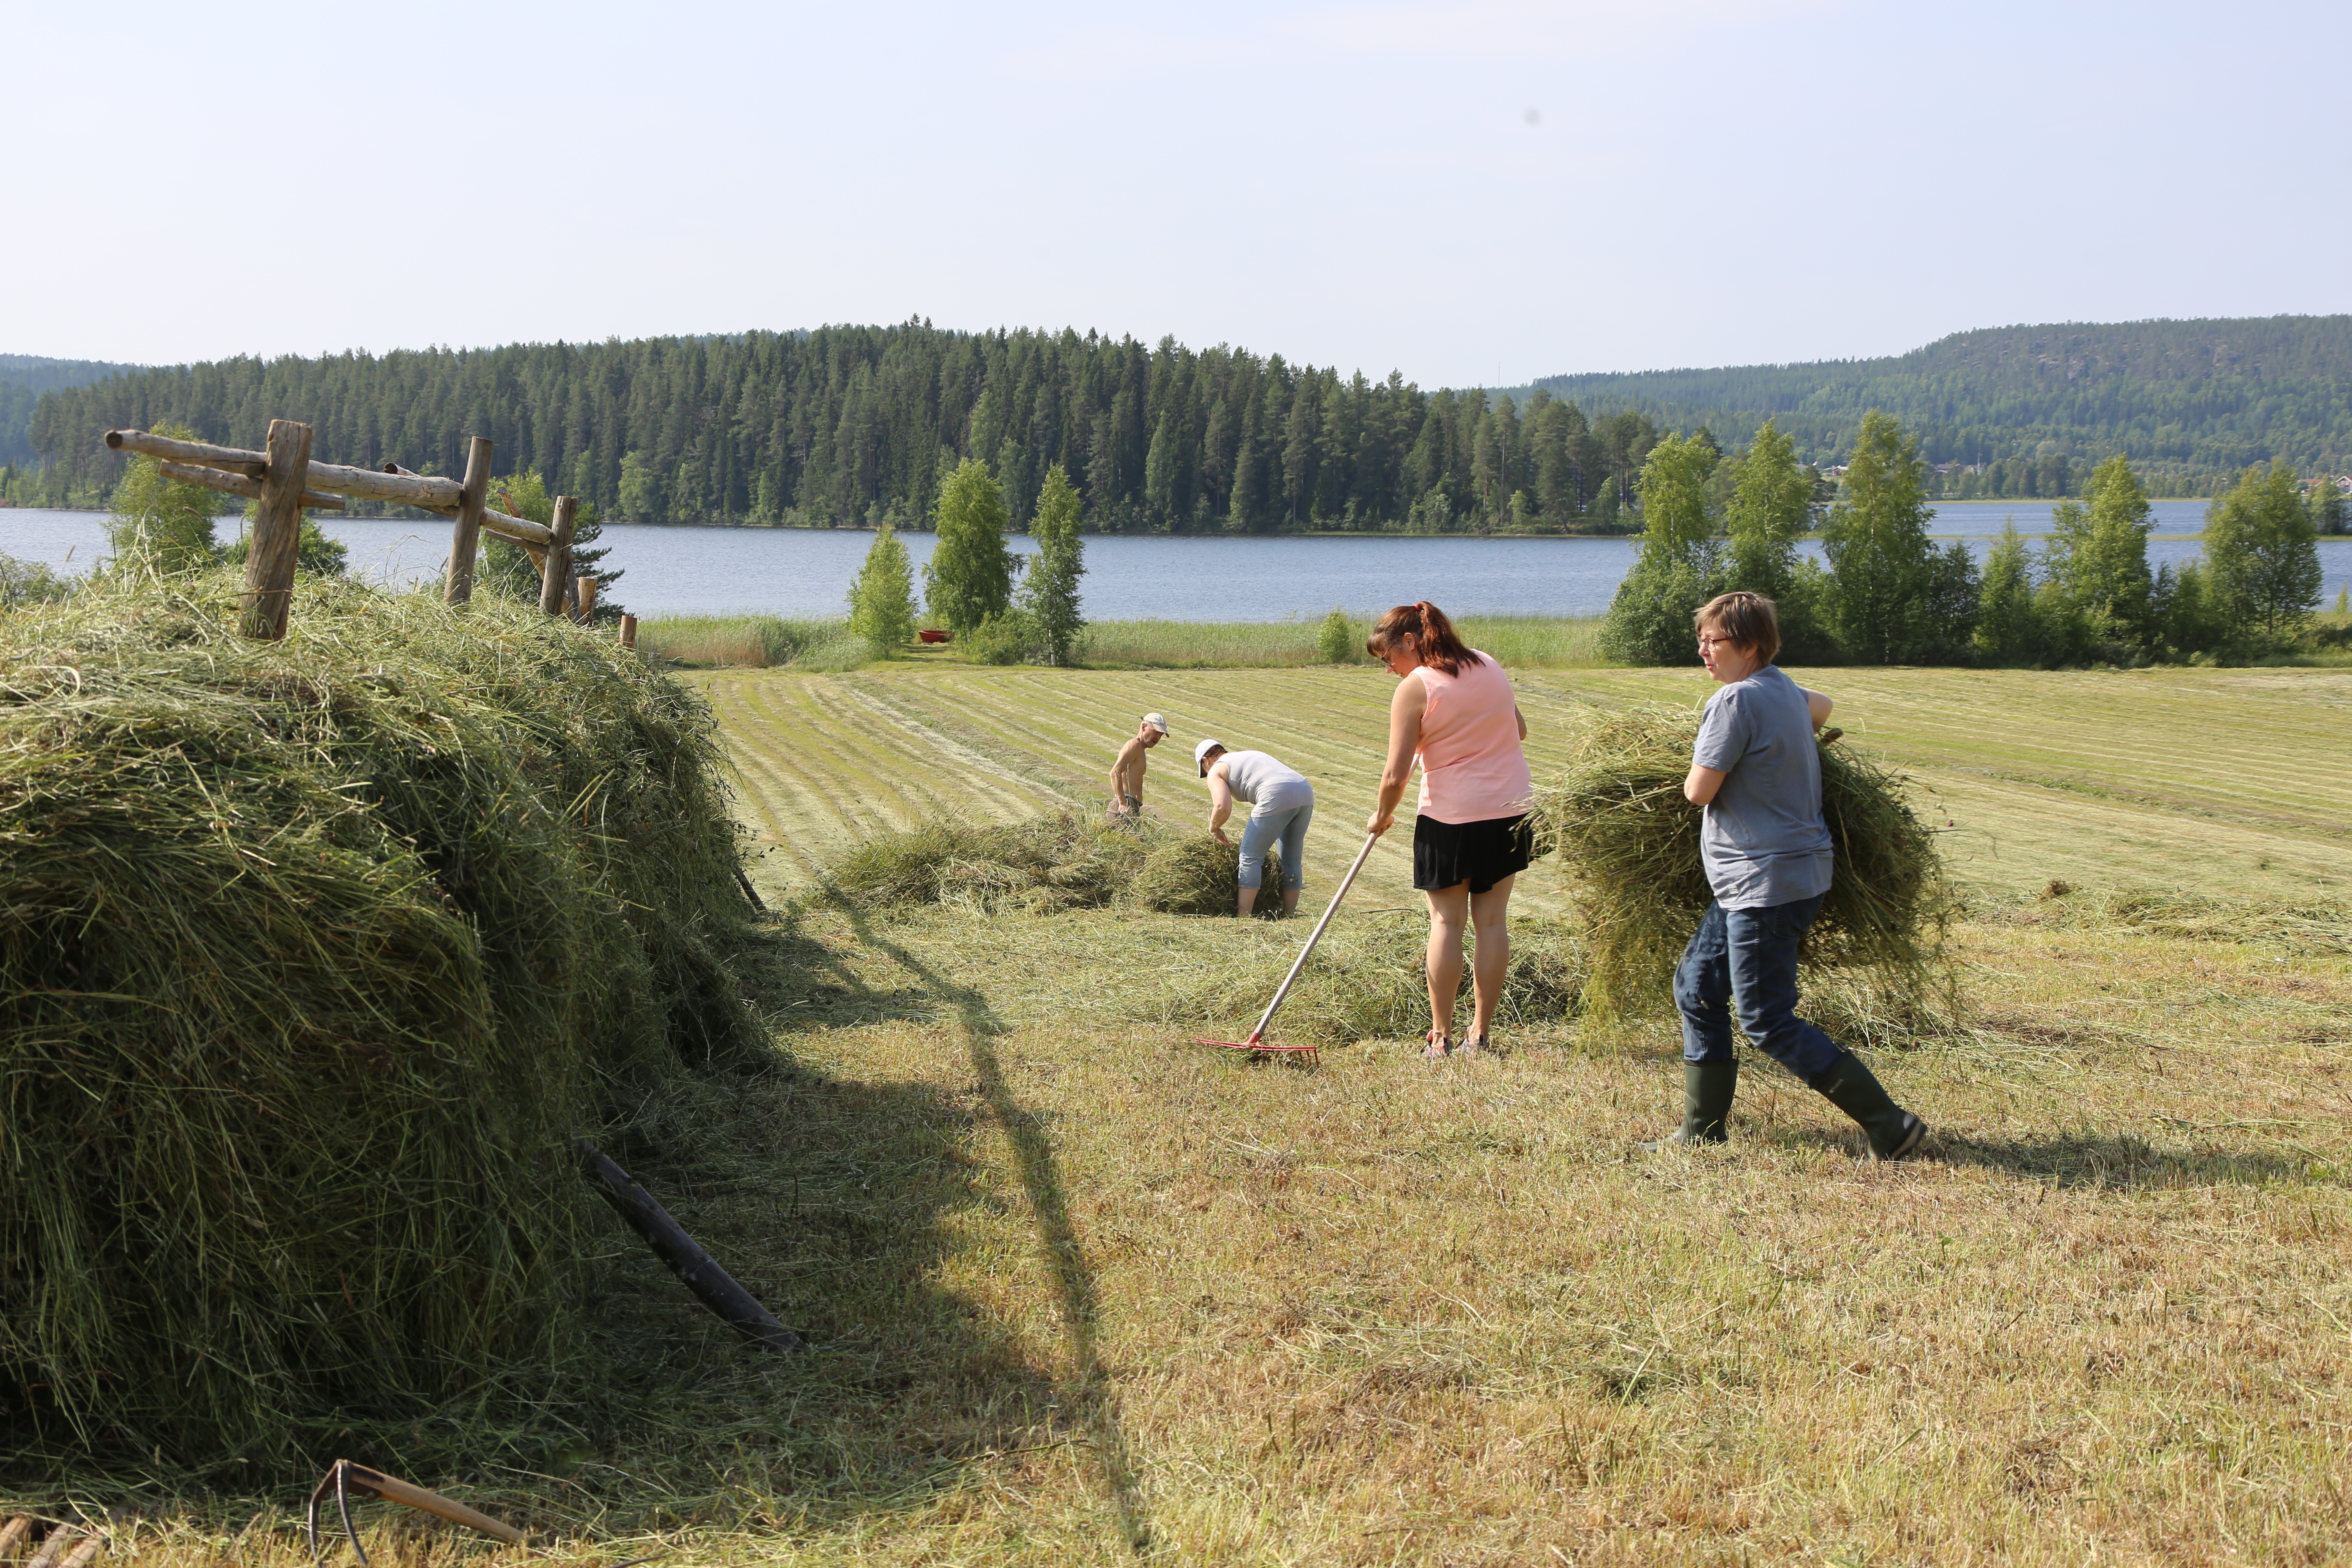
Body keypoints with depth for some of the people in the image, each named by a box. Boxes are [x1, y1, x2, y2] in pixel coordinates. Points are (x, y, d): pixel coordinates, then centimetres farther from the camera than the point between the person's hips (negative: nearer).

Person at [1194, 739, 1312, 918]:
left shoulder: (1216, 771, 11)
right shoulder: (1250, 755, 35)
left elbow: (1223, 807, -6)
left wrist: (1214, 828, 13)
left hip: (1278, 798, -8)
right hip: (1306, 791, 8)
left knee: (1251, 857, 3)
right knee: (1292, 860, 17)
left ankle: (1243, 918, 2)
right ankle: (1290, 915, 22)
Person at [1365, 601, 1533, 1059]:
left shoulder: (1414, 689, -12)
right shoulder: (1490, 666, 7)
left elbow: (1396, 776, -11)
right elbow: (1519, 730, 19)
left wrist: (1382, 816, 5)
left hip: (1450, 816, -5)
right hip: (1511, 810, 6)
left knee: (1446, 921, 4)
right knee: (1492, 920, 7)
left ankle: (1441, 1036, 5)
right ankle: (1481, 1033, 11)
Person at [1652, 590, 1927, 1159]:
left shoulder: (1738, 700, -17)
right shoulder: (1786, 692, 12)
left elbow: (1700, 789, -15)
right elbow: (1821, 707, 37)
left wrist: (1697, 768, 7)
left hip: (1769, 882, -10)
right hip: (1756, 879, 10)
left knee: (1768, 1022, -7)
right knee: (1697, 986, 15)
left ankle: (1889, 1124, -5)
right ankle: (1702, 1129, 21)